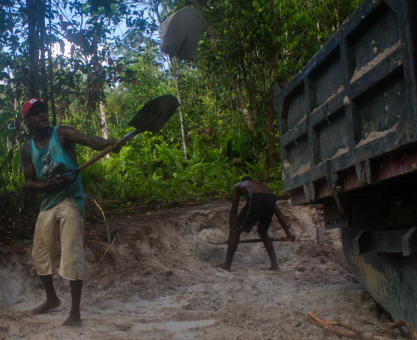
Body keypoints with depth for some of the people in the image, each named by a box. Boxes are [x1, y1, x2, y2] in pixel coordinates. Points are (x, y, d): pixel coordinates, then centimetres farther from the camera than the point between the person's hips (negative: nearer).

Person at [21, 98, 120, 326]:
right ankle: (52, 299, 37)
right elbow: (29, 183, 5)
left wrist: (108, 143, -45)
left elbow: (90, 140, -23)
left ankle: (75, 312, -4)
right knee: (40, 254, 16)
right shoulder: (28, 150, 8)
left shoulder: (62, 134, -6)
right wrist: (52, 184, -16)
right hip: (48, 204, 6)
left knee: (72, 255, -11)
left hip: (70, 201, -6)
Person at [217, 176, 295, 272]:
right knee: (263, 232, 26)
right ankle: (275, 265, 22)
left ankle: (227, 265, 15)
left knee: (236, 231, 12)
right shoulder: (263, 185, 43)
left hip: (256, 201, -5)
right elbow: (278, 212, 37)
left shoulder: (238, 186, 35)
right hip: (271, 199, 5)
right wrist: (288, 233, 37)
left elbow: (233, 211, 29)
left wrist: (230, 234, 32)